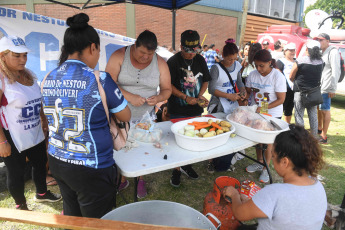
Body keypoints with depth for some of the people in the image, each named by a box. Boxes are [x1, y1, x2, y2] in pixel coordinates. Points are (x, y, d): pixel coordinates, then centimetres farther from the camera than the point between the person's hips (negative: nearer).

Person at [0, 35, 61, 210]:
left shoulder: (29, 75, 6)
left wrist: (44, 121, 21)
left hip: (35, 135, 8)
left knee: (40, 164, 22)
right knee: (16, 174, 10)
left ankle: (42, 193, 47)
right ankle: (21, 206, 33)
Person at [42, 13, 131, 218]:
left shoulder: (48, 80, 0)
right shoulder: (99, 80, -19)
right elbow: (126, 116, -8)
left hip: (57, 161, 7)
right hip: (91, 169, -6)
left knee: (71, 216, 26)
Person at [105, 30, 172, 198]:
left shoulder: (160, 63, -3)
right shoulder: (119, 56, -11)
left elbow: (167, 89, 2)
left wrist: (158, 98, -20)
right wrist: (129, 97, -27)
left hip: (145, 117, 2)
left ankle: (141, 180, 36)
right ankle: (122, 180, 34)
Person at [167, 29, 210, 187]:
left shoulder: (200, 60, 5)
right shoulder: (173, 61, -9)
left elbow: (205, 81, 12)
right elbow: (168, 85, -12)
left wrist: (200, 96, -5)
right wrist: (185, 97, -19)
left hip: (195, 109, 5)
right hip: (177, 110, -5)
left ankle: (186, 165, 34)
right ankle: (176, 170, 21)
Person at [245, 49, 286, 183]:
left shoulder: (278, 76, -16)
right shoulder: (253, 75, -3)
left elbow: (281, 99, -16)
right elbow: (248, 91, 9)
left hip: (272, 114, -4)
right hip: (255, 112, 5)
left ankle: (265, 169, 19)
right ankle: (259, 162, 36)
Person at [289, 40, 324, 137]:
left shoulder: (300, 61, -15)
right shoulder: (321, 61, 1)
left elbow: (291, 77, -7)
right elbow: (319, 77, 12)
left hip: (300, 92, -5)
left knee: (299, 115, 3)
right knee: (313, 115, 15)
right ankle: (314, 136, 25)